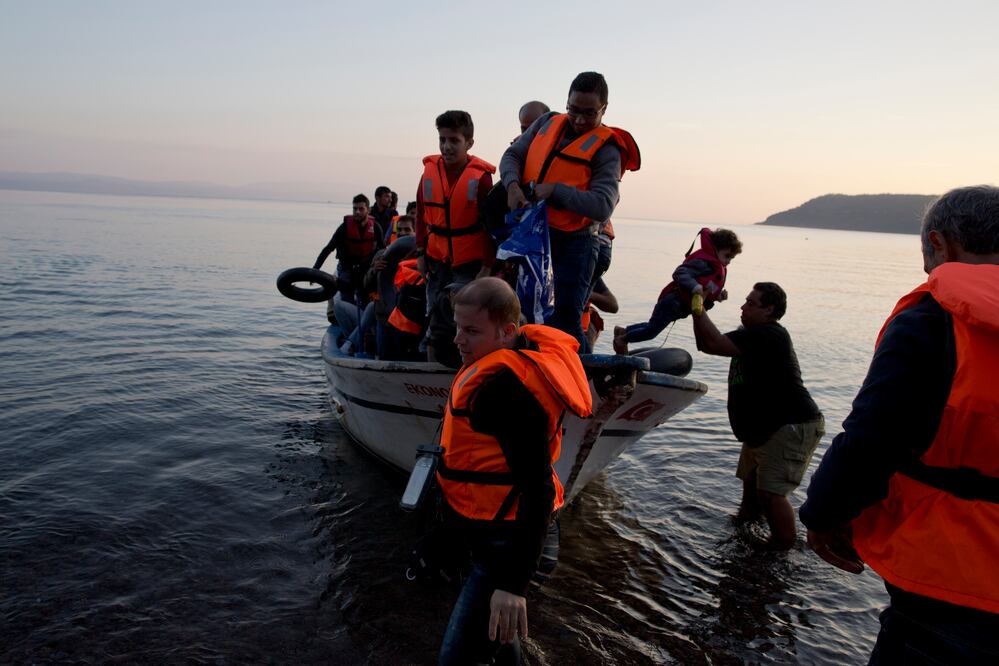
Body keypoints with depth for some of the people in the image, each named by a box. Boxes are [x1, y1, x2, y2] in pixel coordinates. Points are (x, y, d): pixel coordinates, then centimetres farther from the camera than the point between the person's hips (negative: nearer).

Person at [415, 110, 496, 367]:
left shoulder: (481, 176, -10)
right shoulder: (430, 171, 2)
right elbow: (421, 215, 13)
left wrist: (487, 266, -11)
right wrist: (421, 252, 11)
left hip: (471, 264, -4)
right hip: (438, 261, 4)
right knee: (437, 325, 9)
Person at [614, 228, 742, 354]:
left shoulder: (718, 267, 14)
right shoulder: (703, 261, -19)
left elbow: (708, 289, 23)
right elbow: (680, 273, -29)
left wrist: (718, 295, 4)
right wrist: (694, 286, -43)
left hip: (679, 307, 10)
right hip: (674, 302, -10)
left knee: (653, 327, 18)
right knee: (652, 330, -3)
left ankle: (623, 330, 32)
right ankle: (622, 340, 14)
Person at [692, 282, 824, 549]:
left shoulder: (769, 335, -23)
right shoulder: (753, 336, 11)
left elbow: (714, 344, -29)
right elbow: (705, 344, 14)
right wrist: (698, 309, 6)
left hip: (792, 428, -11)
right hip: (763, 428, 11)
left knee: (770, 492, -14)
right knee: (751, 478, 26)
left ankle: (784, 548, 0)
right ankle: (747, 516, 48)